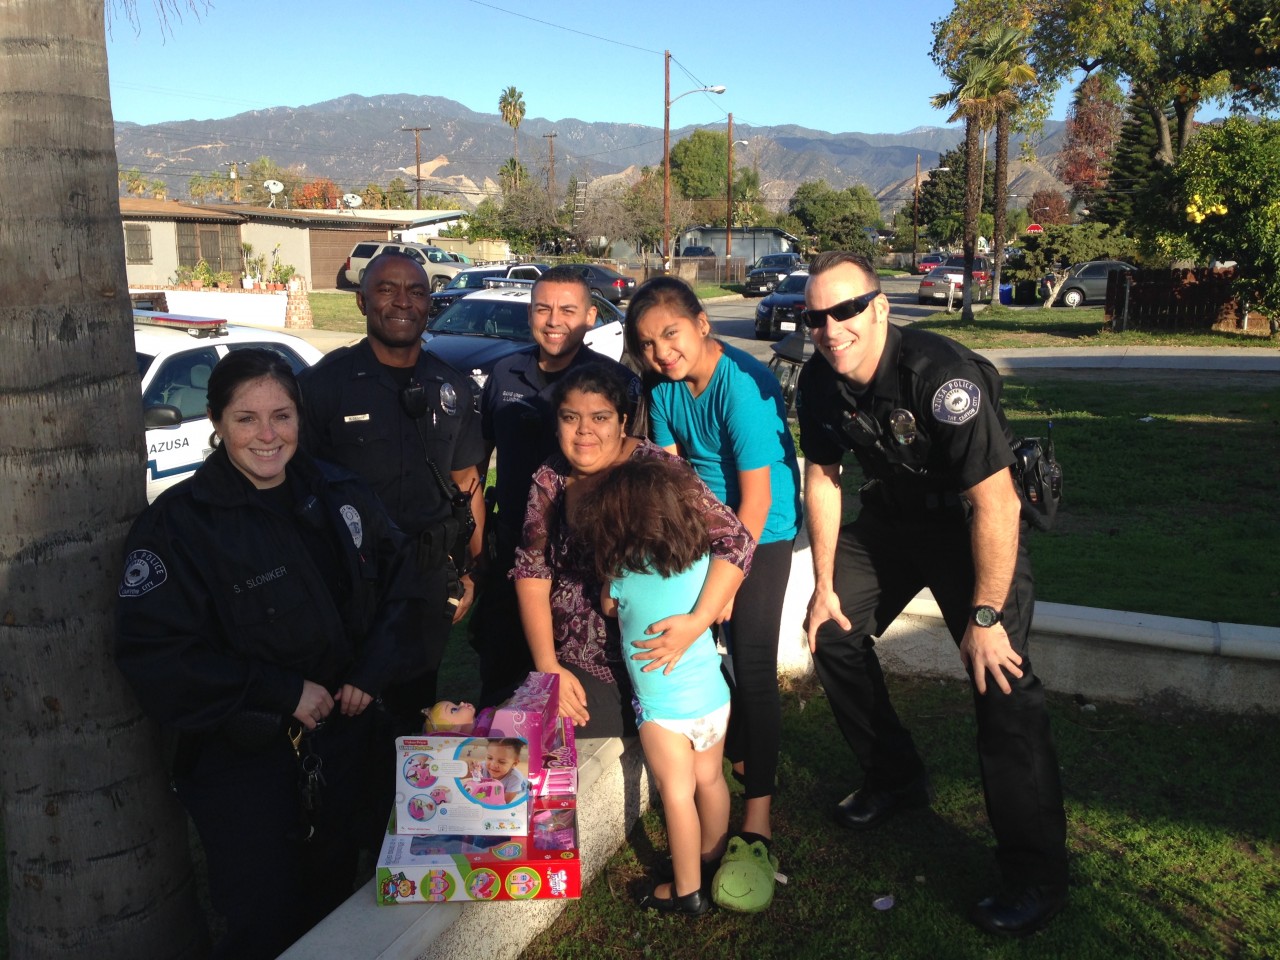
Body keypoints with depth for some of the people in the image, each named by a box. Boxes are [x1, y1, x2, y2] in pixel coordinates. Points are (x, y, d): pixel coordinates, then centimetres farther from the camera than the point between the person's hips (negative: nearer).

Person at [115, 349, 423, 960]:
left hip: (342, 737, 5)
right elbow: (154, 654, -19)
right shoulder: (177, 522, -15)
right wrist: (283, 693, -19)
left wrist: (371, 672, -5)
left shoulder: (339, 495, -1)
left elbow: (398, 583, 9)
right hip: (241, 755, -4)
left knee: (334, 893, 20)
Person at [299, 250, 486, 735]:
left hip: (433, 577, 4)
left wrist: (469, 571, 5)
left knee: (418, 703, 18)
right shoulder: (323, 384, -8)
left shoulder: (450, 387, 6)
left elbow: (467, 483, 9)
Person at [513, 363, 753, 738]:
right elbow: (531, 571, 0)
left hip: (652, 664, -3)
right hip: (576, 668, 4)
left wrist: (698, 621, -33)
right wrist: (547, 665, -8)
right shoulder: (550, 479, -2)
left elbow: (736, 542, -21)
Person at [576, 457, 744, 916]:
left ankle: (687, 891, 21)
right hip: (712, 693, 5)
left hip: (664, 706, -5)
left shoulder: (622, 574, -16)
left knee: (677, 792, 8)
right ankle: (712, 861, 41)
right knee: (710, 779, 21)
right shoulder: (701, 557, -7)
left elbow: (607, 607, 6)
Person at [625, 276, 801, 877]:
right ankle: (735, 755, 37)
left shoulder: (743, 386, -27)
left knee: (752, 664, -8)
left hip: (763, 532, -7)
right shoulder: (665, 387, -5)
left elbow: (756, 500, -24)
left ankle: (759, 809, 3)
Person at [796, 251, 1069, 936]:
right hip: (893, 513, 7)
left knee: (1001, 679, -16)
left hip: (977, 520, -7)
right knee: (831, 630, 8)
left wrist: (986, 616, -27)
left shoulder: (941, 376, -33)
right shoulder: (819, 380, -11)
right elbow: (822, 478, 2)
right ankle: (895, 778, 29)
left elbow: (994, 505, -31)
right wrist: (824, 585, 3)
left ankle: (1036, 875, -1)